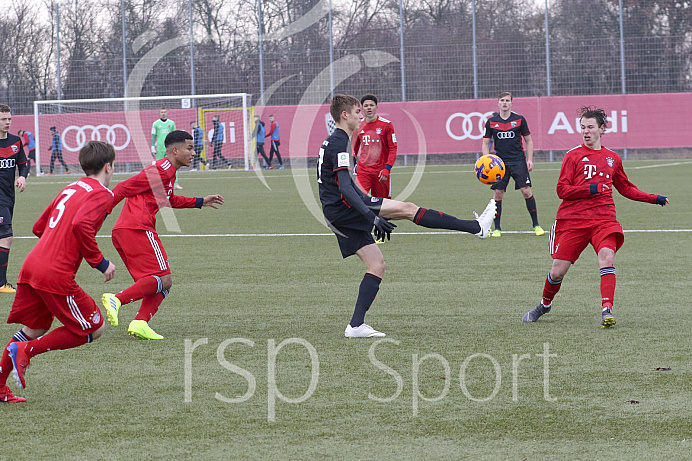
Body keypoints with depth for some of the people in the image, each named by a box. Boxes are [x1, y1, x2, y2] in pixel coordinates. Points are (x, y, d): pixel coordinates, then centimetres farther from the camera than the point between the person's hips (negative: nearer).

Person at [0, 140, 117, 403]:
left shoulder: (70, 189, 20)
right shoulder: (101, 194, -5)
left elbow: (39, 227, 23)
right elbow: (81, 225, -23)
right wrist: (100, 262, -14)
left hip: (31, 266, 8)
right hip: (57, 276, -8)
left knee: (34, 330, 20)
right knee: (95, 329, 5)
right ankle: (26, 351, -3)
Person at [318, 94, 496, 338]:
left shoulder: (331, 142, 19)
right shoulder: (340, 143, -13)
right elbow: (344, 188, -23)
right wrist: (373, 217, -29)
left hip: (336, 215, 10)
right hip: (343, 207, -10)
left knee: (377, 265, 9)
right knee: (407, 208, -14)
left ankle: (356, 325, 3)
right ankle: (477, 227, -17)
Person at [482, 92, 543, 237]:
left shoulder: (519, 120, 2)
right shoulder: (491, 122, 5)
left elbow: (528, 141, 9)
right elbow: (485, 143, 11)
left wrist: (529, 159, 0)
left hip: (518, 161, -1)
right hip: (500, 161, 1)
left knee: (526, 191, -9)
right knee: (498, 193, -3)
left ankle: (536, 225, 2)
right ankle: (497, 228, 7)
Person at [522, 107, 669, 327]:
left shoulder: (612, 158, 15)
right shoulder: (573, 156, 3)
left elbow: (626, 188, 28)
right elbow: (563, 190, -4)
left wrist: (654, 199, 20)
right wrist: (593, 189, -14)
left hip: (604, 219, 2)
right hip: (572, 220, -2)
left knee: (607, 258, -25)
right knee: (558, 271, 0)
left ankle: (606, 310, -30)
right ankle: (545, 305, 28)